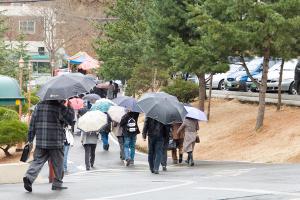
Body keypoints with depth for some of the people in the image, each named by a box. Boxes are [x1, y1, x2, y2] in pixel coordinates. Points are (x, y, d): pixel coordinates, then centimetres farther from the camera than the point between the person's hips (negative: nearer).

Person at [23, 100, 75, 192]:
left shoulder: (39, 106, 8)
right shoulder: (60, 108, -7)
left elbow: (32, 123, 8)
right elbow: (70, 121, 0)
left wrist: (30, 139, 13)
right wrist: (70, 108, 8)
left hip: (40, 141, 4)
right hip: (56, 142, -3)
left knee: (38, 160, 4)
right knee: (58, 164, 11)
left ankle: (29, 177, -19)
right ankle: (57, 184, 17)